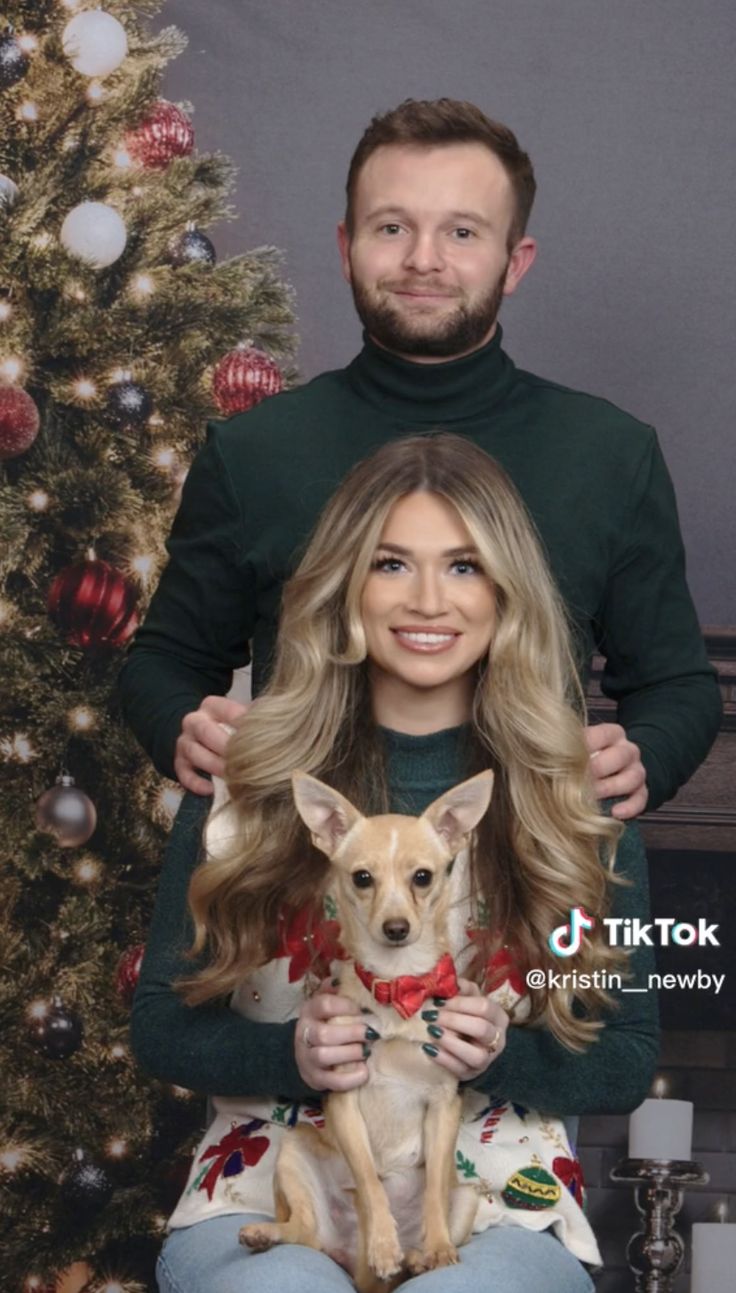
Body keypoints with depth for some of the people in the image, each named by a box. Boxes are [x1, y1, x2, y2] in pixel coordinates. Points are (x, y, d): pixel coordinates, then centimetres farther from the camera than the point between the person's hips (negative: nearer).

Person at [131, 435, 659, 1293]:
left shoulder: (576, 804, 4)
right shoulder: (247, 784, 4)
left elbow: (629, 1062, 8)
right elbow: (160, 1023, 7)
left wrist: (502, 1058, -13)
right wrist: (288, 1055, -13)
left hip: (499, 1213, 0)